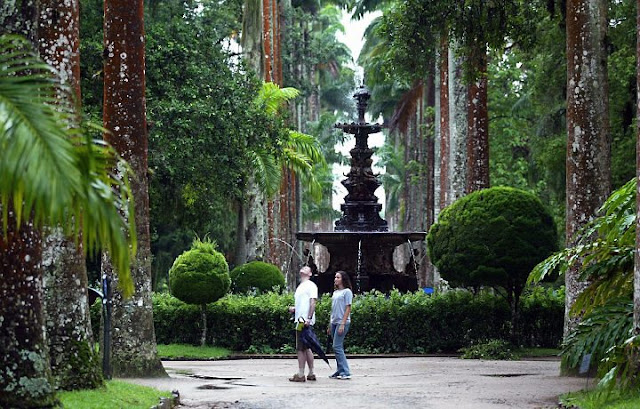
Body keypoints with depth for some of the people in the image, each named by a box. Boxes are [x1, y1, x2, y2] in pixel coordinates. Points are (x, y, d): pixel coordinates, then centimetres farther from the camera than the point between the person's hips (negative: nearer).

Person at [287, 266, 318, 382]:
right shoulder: (300, 287, 23)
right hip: (300, 320, 9)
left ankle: (300, 374, -8)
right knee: (306, 348, 11)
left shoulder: (311, 285, -5)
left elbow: (313, 302, -14)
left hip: (305, 321, -9)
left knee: (300, 348, -9)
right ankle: (311, 373, 16)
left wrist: (309, 318, -23)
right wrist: (293, 309, 9)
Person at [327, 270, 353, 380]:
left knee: (337, 347, -13)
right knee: (338, 347, 8)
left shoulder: (347, 292, -6)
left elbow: (348, 309, -11)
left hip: (342, 322, -8)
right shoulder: (335, 292, 17)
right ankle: (340, 371, 12)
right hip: (334, 322, 8)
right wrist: (330, 325, 18)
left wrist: (342, 324, -17)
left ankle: (345, 372, -11)